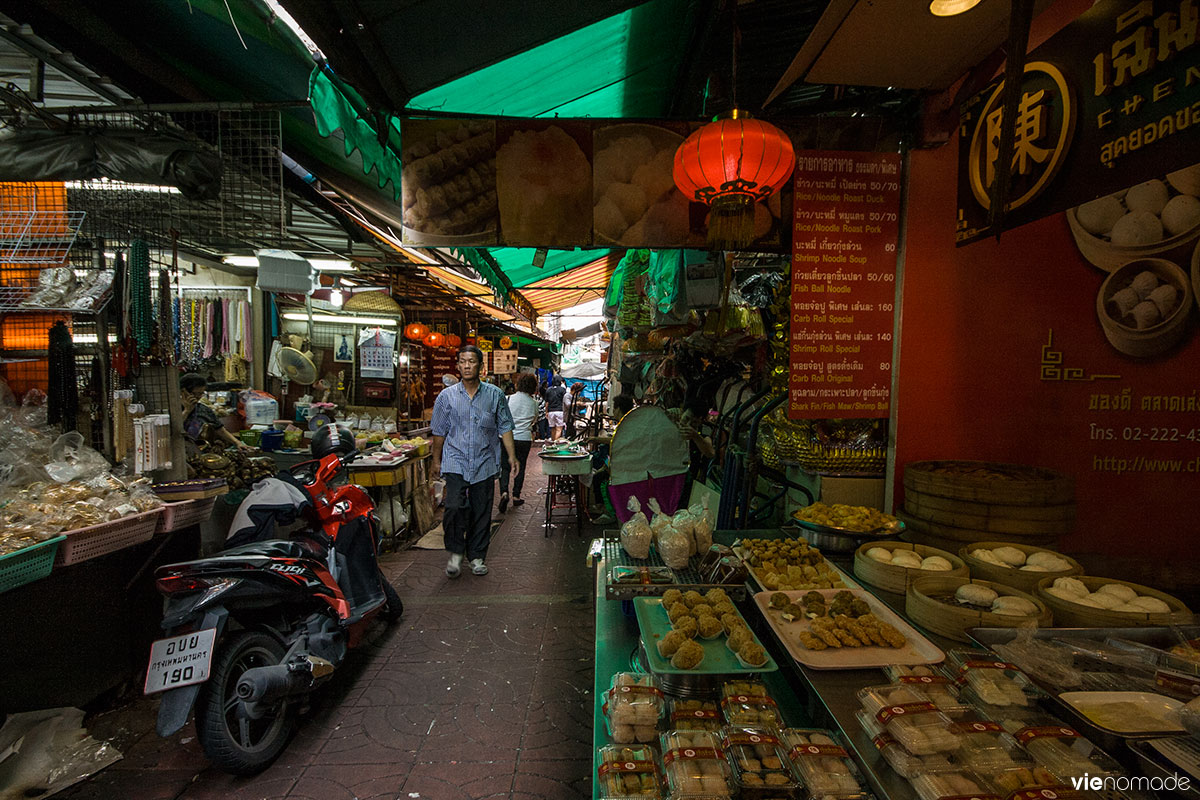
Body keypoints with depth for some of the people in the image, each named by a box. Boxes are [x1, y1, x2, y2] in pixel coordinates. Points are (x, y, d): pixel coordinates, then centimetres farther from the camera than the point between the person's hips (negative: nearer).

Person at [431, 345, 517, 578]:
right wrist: (436, 460, 10)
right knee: (455, 507, -15)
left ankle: (476, 556, 23)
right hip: (456, 462, -1)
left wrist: (511, 455, -1)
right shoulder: (447, 396, 3)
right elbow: (439, 431, 10)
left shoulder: (495, 395, 4)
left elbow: (505, 427, 7)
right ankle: (455, 552, 9)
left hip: (485, 463, 1)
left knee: (482, 511, 6)